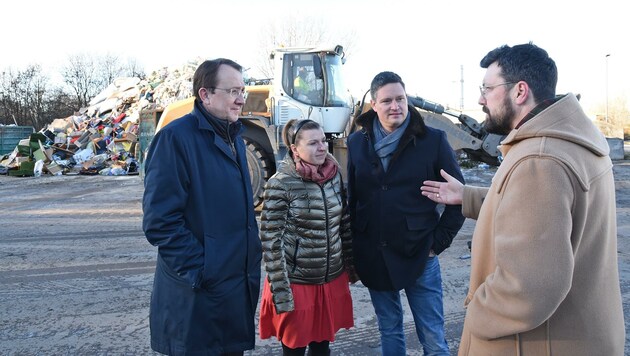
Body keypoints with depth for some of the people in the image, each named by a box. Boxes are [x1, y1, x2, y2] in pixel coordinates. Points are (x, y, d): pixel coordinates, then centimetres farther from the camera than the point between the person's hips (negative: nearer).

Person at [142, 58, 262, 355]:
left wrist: (253, 251, 11)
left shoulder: (233, 136, 11)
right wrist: (198, 272, -20)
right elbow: (160, 221, -20)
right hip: (196, 297, -8)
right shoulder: (176, 137, -16)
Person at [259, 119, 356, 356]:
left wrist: (351, 265, 14)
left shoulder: (334, 175, 1)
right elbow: (271, 241, -14)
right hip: (296, 283, -5)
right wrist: (280, 292, -15)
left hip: (332, 280, 5)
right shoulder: (280, 184, -15)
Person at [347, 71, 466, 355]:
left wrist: (438, 241, -5)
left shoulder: (433, 140, -7)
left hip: (418, 255, -3)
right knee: (389, 331, 18)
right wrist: (354, 250, 6)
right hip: (372, 257, 3)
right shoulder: (357, 142, 2)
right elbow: (351, 197, 8)